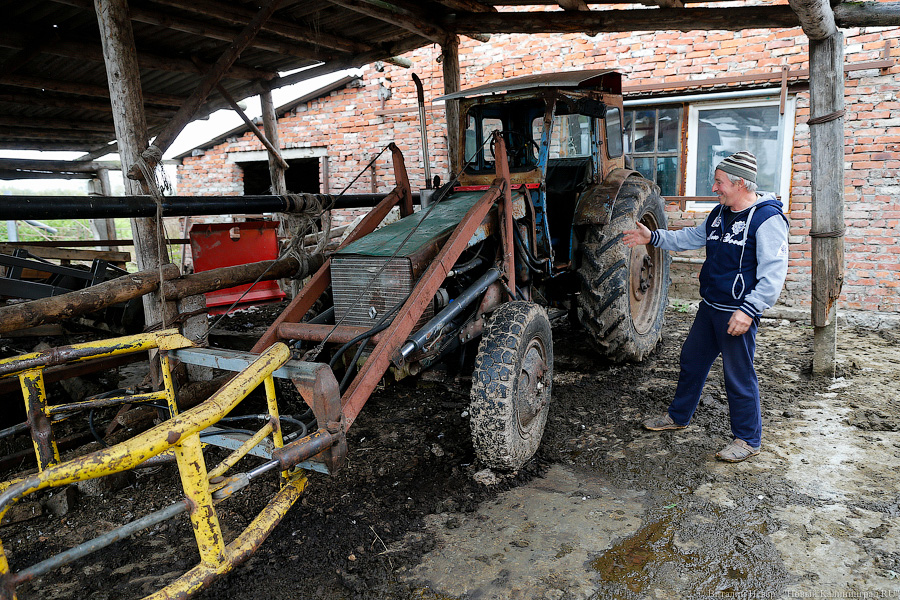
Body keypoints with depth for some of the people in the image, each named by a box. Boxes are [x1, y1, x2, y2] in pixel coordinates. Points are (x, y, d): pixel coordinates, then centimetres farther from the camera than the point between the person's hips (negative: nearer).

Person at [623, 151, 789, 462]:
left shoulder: (767, 219, -17)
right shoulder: (719, 213, 10)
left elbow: (773, 272, -22)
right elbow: (692, 238, 24)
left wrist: (749, 310, -27)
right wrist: (652, 237, 16)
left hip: (738, 312, -9)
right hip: (709, 307, 9)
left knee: (739, 375, 1)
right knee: (692, 358, 18)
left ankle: (748, 439, 18)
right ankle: (678, 416, 35)